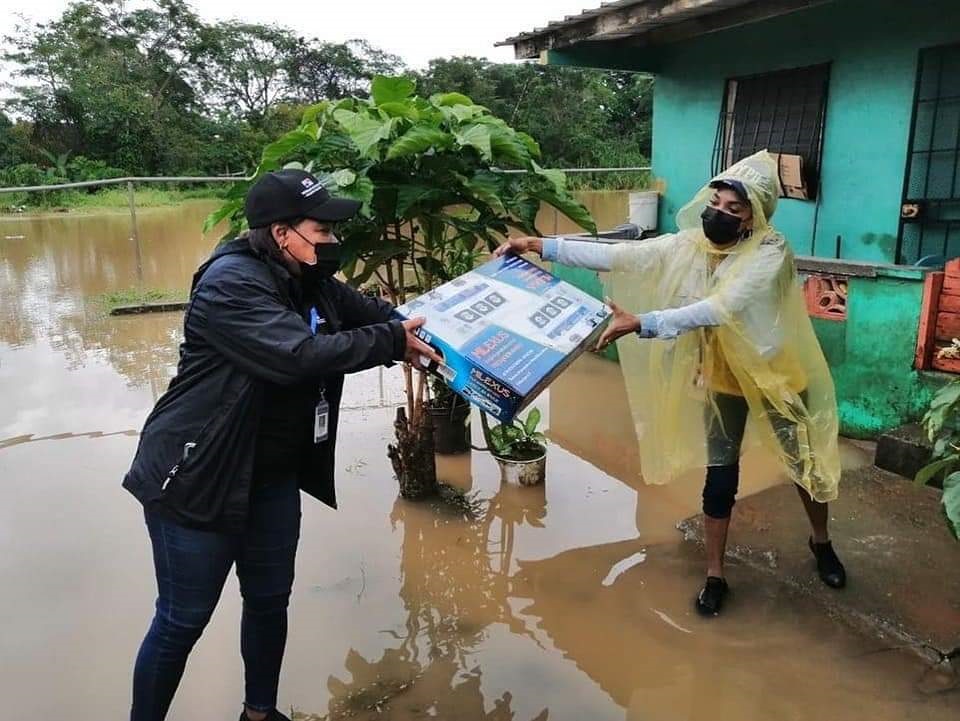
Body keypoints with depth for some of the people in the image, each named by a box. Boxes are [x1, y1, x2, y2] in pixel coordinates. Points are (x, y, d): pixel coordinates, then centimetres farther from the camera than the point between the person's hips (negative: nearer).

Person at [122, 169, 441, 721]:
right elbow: (299, 356, -32)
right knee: (183, 621, 6)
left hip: (274, 478, 8)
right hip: (199, 478, -8)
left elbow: (374, 312, 12)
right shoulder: (231, 282, -21)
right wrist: (393, 342, -24)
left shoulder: (311, 283, 5)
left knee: (270, 602, 19)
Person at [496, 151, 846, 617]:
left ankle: (821, 543, 44)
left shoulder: (770, 252, -24)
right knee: (720, 479, 7)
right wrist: (541, 246, -23)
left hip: (776, 375, -2)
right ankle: (715, 575, 23)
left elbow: (719, 309, -37)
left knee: (805, 464, 14)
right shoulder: (690, 245, -10)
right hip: (721, 378, 3)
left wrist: (641, 324, -46)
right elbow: (619, 256, -16)